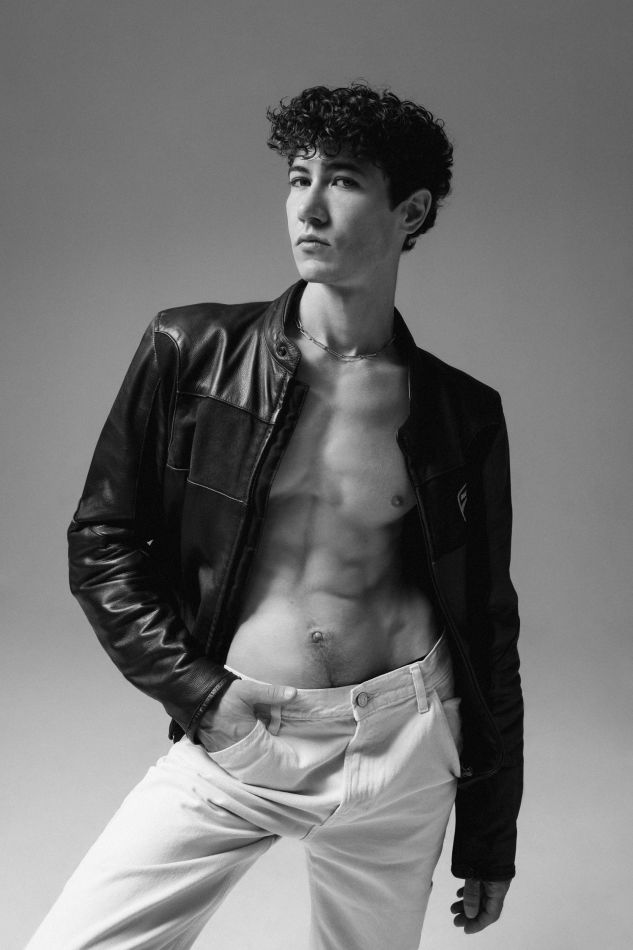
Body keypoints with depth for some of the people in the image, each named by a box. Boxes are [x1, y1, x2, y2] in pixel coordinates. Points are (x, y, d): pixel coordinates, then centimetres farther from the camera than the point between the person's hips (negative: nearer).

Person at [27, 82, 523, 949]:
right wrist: (196, 690, -8)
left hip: (400, 749, 1)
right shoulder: (190, 353, -3)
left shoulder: (464, 416, 0)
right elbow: (102, 541, 4)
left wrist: (490, 837, 10)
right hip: (232, 740, 0)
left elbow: (488, 627, 7)